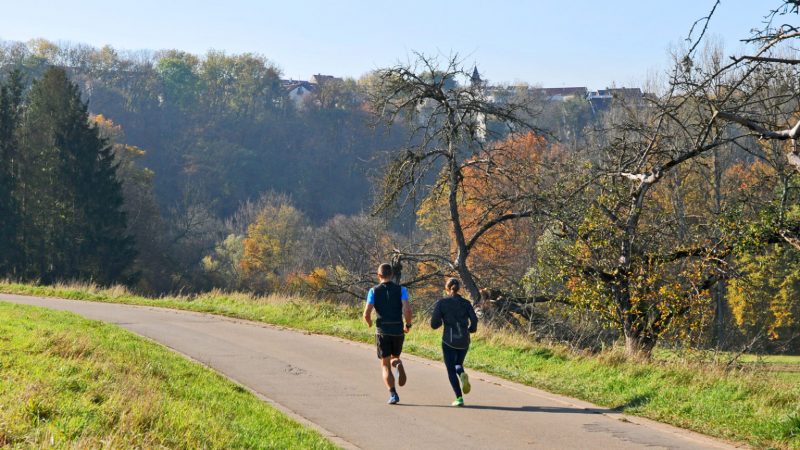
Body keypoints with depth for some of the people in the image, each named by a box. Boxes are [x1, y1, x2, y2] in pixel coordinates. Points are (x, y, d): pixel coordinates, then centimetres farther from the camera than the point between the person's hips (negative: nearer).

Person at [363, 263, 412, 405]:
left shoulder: (374, 291, 0)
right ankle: (398, 366, -13)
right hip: (398, 331, 1)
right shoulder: (401, 289, 1)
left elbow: (366, 314, -6)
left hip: (382, 331, -1)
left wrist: (369, 323, 16)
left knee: (385, 365, 7)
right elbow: (407, 310, -12)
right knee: (395, 358, 24)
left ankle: (393, 394, -9)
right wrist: (408, 325, 5)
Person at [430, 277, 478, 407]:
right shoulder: (466, 303, 4)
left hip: (449, 340, -3)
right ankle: (462, 374, -11)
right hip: (464, 341, 3)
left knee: (451, 369, 7)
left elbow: (434, 324, -7)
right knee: (458, 363, 25)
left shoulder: (441, 303, -3)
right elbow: (474, 320, -5)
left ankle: (459, 398, -6)